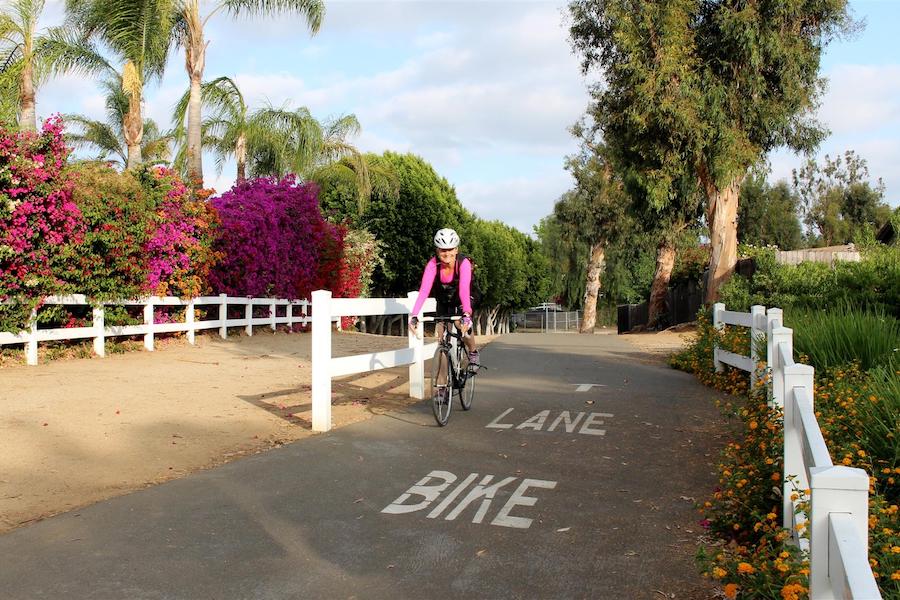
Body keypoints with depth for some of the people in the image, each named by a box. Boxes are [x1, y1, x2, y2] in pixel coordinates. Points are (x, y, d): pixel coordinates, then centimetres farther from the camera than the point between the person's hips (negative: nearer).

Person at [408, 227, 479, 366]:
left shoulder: (463, 263, -31)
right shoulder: (433, 264, -28)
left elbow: (464, 289, -43)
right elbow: (424, 290, -37)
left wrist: (466, 314, -57)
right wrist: (414, 315, -48)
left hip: (461, 302, -2)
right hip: (443, 302, 2)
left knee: (464, 326, -22)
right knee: (440, 338, -9)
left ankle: (473, 353, 8)